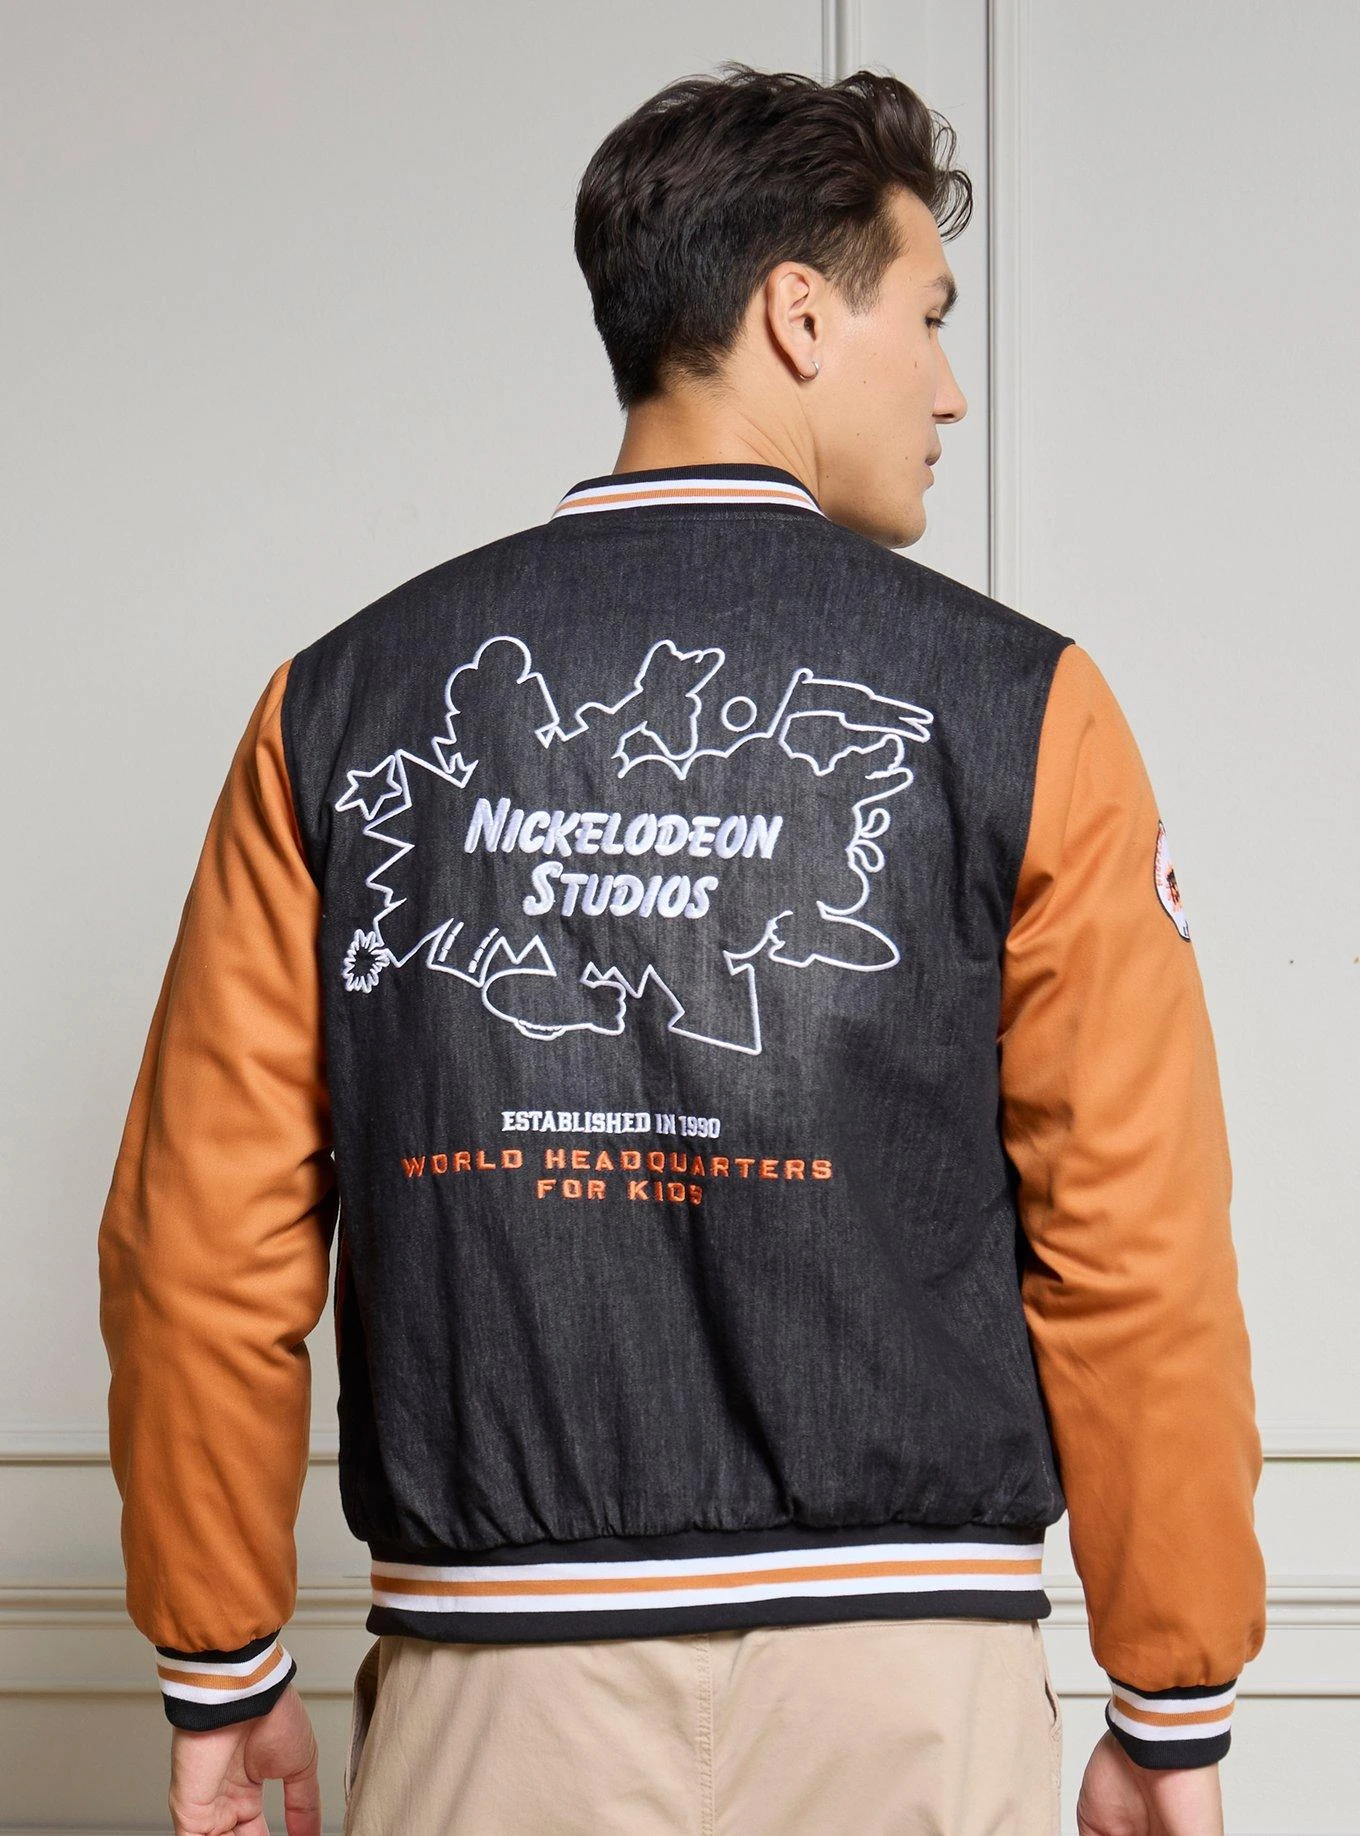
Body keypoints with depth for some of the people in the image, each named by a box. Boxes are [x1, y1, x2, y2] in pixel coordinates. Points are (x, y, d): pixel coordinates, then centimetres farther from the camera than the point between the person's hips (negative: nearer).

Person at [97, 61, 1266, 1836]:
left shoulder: (343, 703, 2)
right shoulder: (1011, 705, -4)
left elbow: (203, 1228, 1)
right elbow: (1137, 1245, -6)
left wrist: (222, 1673, 12)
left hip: (491, 1674, 2)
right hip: (902, 1672, -1)